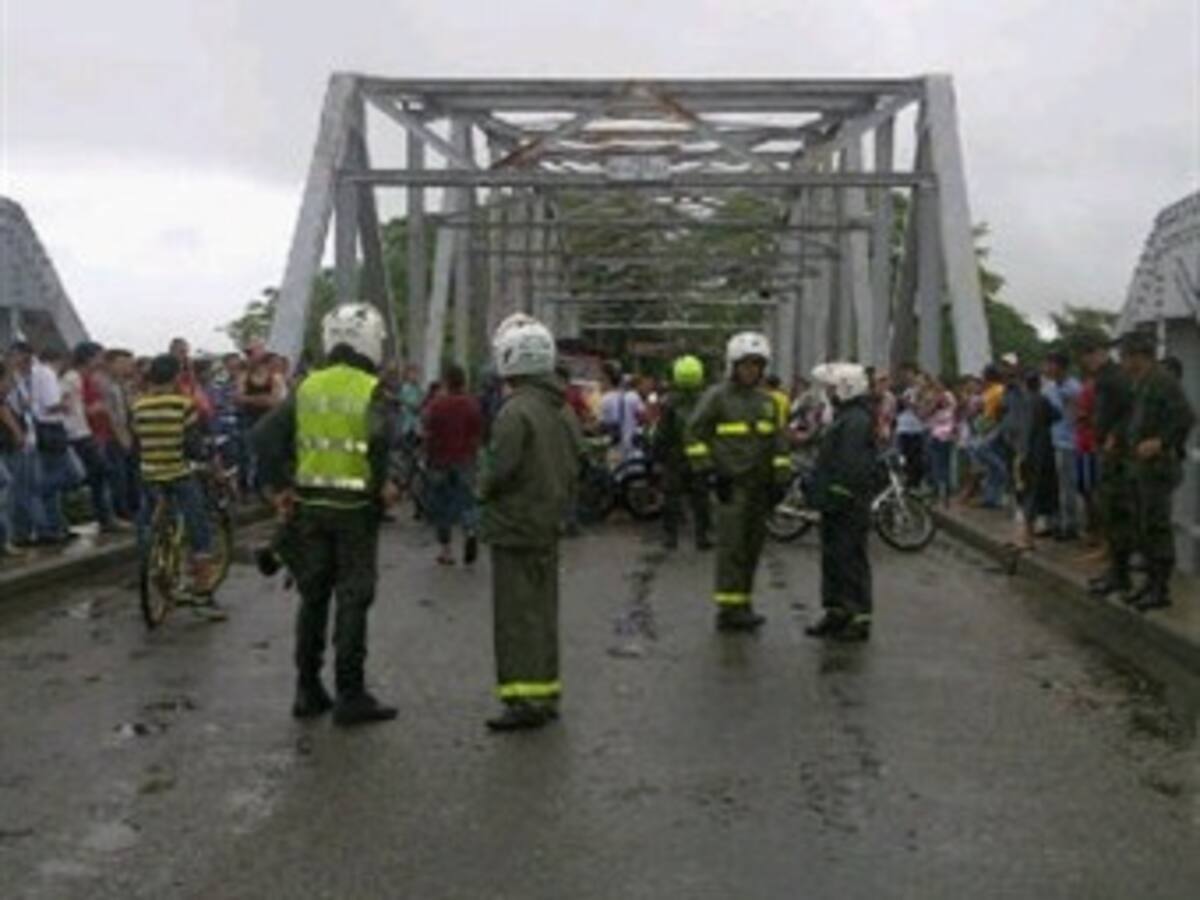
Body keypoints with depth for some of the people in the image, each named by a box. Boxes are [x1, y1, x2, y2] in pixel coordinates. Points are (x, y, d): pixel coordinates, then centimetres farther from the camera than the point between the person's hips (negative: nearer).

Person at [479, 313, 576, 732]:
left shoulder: (515, 411, -18)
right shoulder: (556, 410, 10)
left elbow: (503, 468, -22)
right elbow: (572, 465, 13)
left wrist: (483, 490, -3)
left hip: (515, 528, -9)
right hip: (548, 525, 9)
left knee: (517, 615, -4)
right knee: (542, 610, 15)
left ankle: (525, 699, -2)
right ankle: (546, 693, 23)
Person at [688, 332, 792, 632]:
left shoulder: (767, 401, 15)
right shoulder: (716, 397, -3)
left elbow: (778, 441, 16)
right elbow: (696, 433, -2)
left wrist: (780, 478, 7)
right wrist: (708, 468, -8)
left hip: (759, 484, 6)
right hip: (731, 483, -6)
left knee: (753, 546, 8)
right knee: (732, 547, -10)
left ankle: (743, 605, 16)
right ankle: (729, 610, -9)